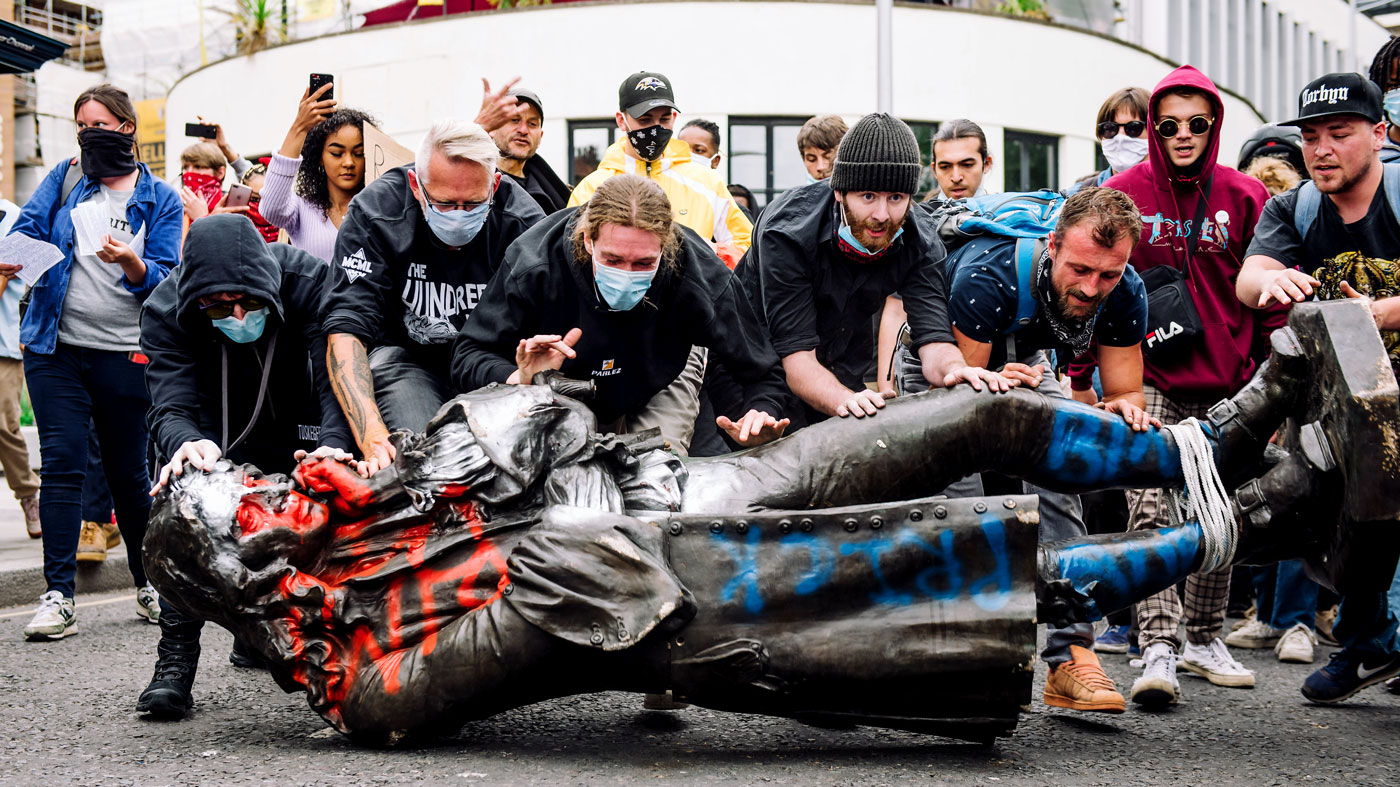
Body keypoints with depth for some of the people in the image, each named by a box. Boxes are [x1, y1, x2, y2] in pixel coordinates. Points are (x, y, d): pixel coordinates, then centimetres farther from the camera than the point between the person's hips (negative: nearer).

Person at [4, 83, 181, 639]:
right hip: (55, 348, 1)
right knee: (61, 464, -7)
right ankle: (58, 597, -6)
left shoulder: (161, 199, 5)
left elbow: (165, 279, -2)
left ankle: (149, 584, 24)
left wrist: (132, 263, -23)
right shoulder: (65, 180, 12)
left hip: (125, 354, -1)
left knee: (128, 471, 6)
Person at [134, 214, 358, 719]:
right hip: (215, 432, -1)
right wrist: (186, 443, -60)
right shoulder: (165, 311, -26)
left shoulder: (311, 283, -30)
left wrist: (334, 443, -59)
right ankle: (176, 658, -25)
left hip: (297, 434, 1)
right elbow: (170, 407, -34)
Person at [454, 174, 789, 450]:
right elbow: (469, 356, -30)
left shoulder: (702, 278, -36)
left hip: (658, 386, 0)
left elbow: (764, 376, -27)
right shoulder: (533, 264, -38)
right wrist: (519, 379, -54)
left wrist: (761, 415, -53)